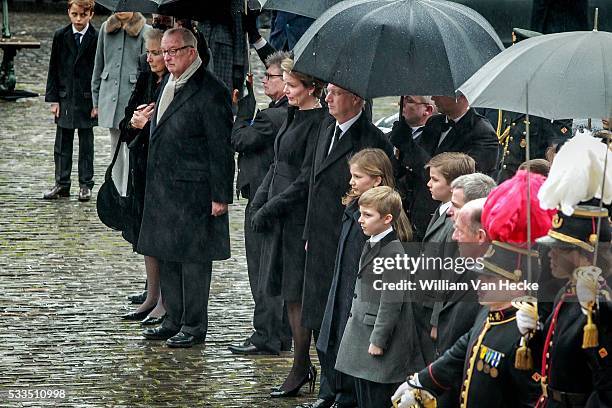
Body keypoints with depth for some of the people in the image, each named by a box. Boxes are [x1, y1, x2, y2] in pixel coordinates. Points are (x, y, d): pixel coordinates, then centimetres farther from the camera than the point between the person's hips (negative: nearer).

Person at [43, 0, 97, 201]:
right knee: (62, 143, 6)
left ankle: (85, 185, 13)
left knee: (86, 143, 6)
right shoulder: (61, 37, 2)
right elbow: (54, 69, 5)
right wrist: (53, 99, 0)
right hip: (65, 99, 2)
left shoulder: (97, 39, -6)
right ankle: (62, 184, 14)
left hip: (87, 99, -2)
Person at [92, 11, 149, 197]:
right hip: (110, 97, 5)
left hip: (133, 97, -5)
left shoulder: (145, 32, -4)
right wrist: (96, 100, 13)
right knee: (116, 150, 11)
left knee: (131, 150, -6)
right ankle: (117, 195, 18)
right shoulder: (106, 29, 10)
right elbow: (98, 66, 15)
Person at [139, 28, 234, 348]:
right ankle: (174, 320, 24)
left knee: (193, 258, -1)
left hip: (192, 191, -9)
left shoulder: (211, 92, -15)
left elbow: (221, 149, -15)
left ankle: (194, 326, 7)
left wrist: (221, 196, -15)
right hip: (162, 187, 9)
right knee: (166, 256, 14)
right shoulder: (168, 84, 12)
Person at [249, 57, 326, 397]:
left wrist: (270, 208, -15)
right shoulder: (294, 116, 12)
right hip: (280, 217, 9)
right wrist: (260, 201, 6)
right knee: (289, 294, 12)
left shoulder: (318, 123, -16)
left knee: (297, 296, -3)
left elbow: (306, 180, -18)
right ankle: (303, 366, 20)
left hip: (300, 219, -9)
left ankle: (300, 369, 5)